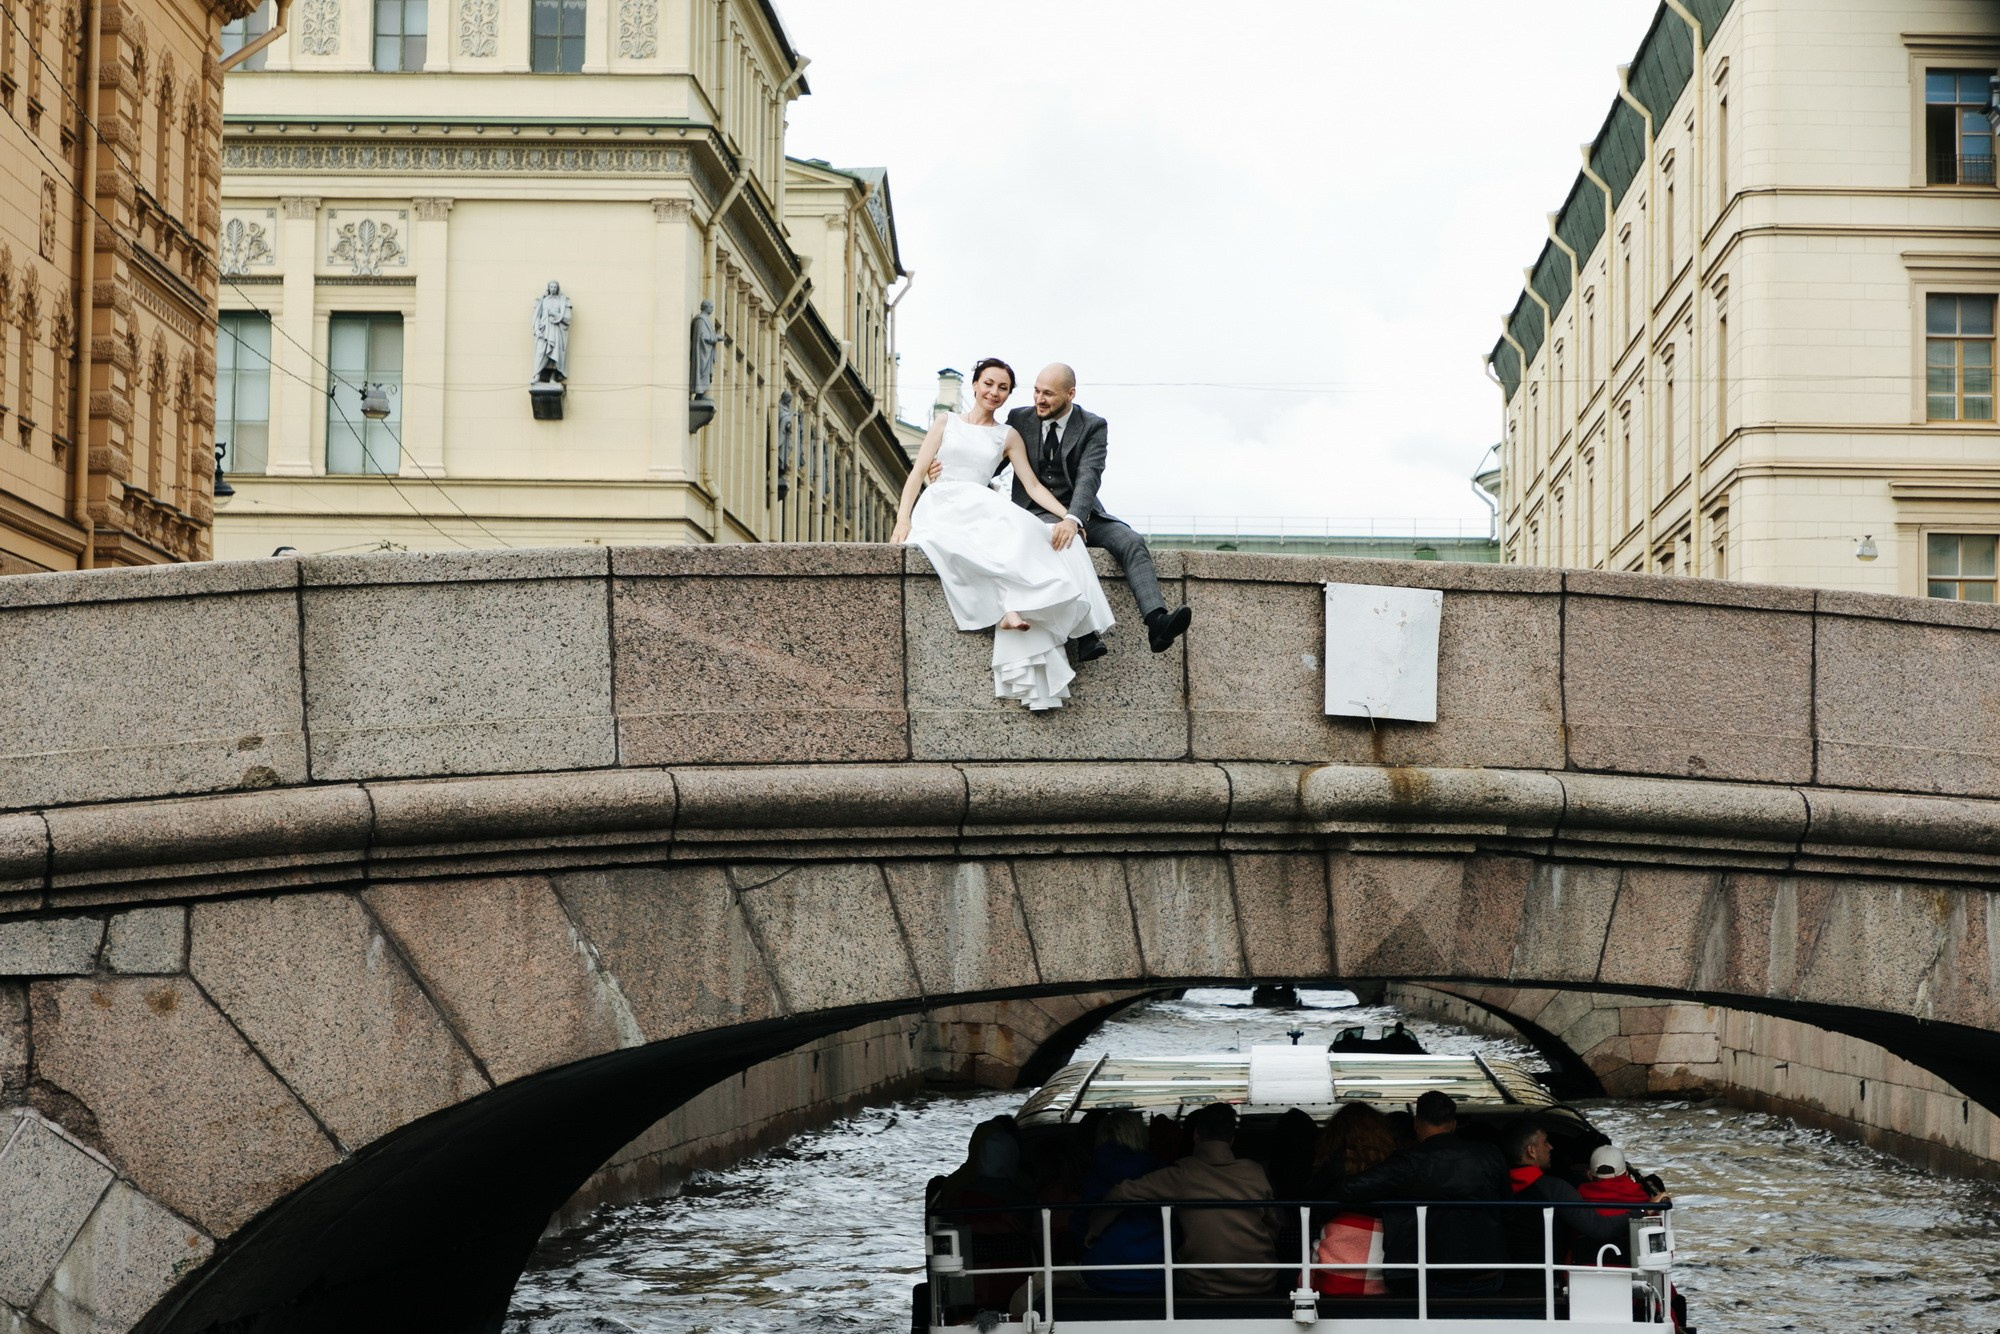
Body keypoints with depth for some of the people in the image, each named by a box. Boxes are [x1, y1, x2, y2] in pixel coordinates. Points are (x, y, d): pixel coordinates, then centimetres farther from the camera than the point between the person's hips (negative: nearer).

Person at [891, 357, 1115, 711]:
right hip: (940, 507, -2)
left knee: (1021, 535, -34)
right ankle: (1007, 609, -44)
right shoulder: (947, 422, 16)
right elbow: (917, 473, 9)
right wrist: (903, 519, -8)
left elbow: (1033, 485, 12)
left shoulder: (1008, 436, 20)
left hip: (980, 509, 2)